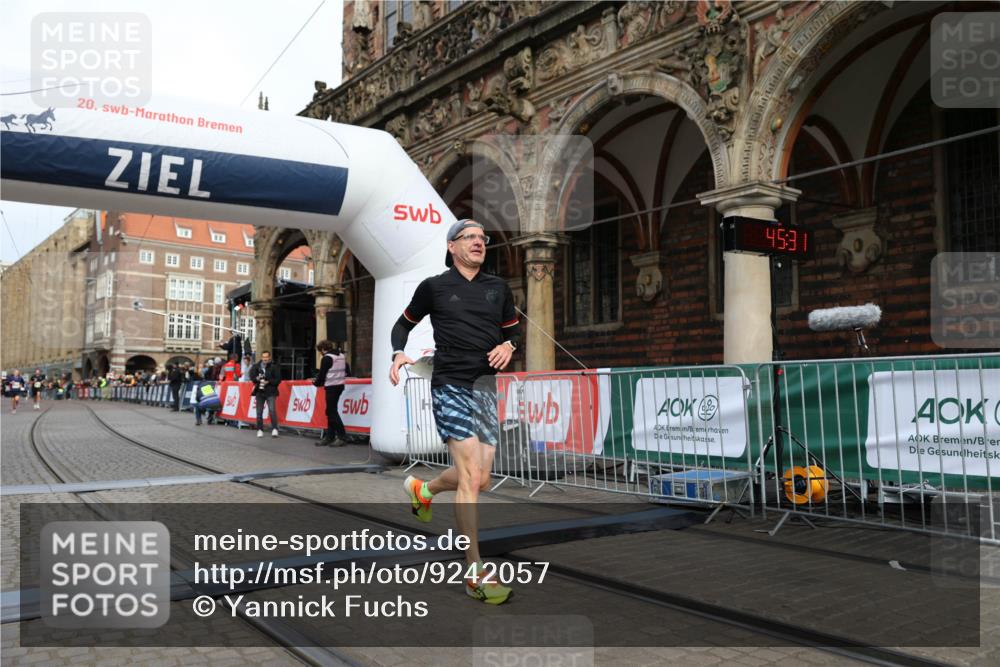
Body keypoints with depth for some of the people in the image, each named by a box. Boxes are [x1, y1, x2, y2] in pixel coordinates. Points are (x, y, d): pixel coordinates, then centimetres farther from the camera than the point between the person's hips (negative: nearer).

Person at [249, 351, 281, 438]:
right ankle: (260, 430, 17)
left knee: (272, 410, -15)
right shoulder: (256, 366, 5)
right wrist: (256, 379, -17)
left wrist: (269, 382, -16)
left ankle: (274, 429, -14)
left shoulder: (273, 367, -3)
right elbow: (252, 377, 4)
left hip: (270, 392, -3)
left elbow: (278, 379, -4)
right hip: (259, 391, 3)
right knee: (259, 412, 8)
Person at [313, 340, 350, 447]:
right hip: (340, 385, 9)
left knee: (332, 412, -5)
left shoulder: (327, 358, -10)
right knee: (331, 411, 12)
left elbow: (322, 374, -9)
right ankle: (329, 437, 12)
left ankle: (342, 437, -8)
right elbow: (348, 371, 16)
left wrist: (316, 383, 8)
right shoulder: (341, 356, 14)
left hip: (331, 387, -9)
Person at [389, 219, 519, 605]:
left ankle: (422, 490, 40)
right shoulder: (434, 287, 3)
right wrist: (399, 353, -5)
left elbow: (513, 328, 23)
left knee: (480, 479, 8)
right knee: (471, 476, -15)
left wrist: (508, 345, 1)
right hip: (451, 387, -5)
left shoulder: (498, 288, 12)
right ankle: (475, 574, -8)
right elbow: (404, 323, 14)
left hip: (486, 387, 5)